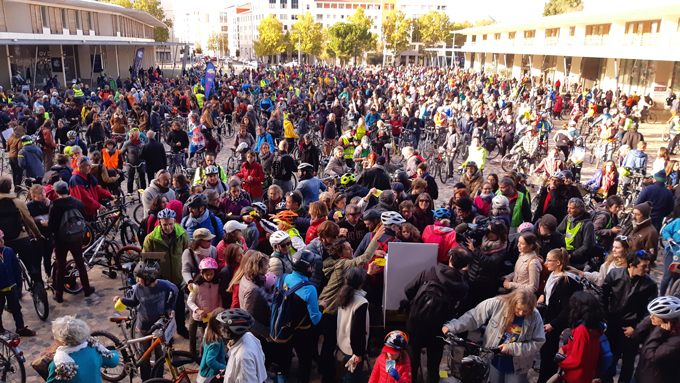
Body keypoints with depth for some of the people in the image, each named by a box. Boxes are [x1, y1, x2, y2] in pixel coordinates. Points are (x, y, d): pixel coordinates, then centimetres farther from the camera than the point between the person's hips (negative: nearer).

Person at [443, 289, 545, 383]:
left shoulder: (535, 317, -16)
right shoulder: (497, 304, -20)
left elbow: (538, 342, -11)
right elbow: (473, 317, -16)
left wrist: (511, 348, -20)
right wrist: (452, 327, -25)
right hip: (495, 359, 1)